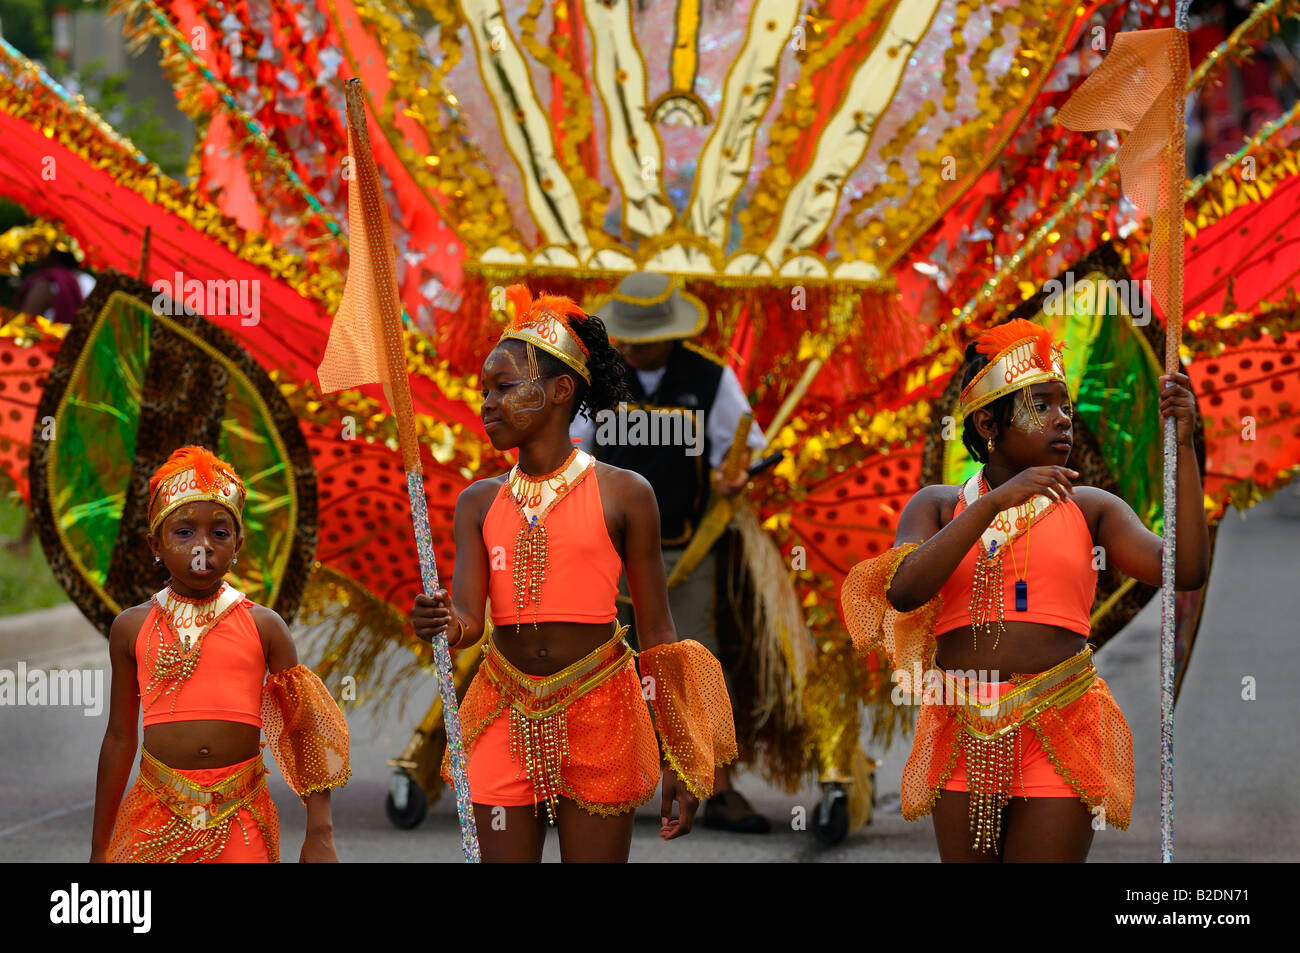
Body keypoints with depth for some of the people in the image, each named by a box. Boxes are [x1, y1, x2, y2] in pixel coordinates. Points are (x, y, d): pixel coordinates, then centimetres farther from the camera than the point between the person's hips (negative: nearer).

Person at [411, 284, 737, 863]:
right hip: (508, 719, 3)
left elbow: (657, 633, 0)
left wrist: (680, 757, -2)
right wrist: (442, 625, -27)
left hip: (598, 719, -3)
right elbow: (468, 619, -2)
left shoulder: (622, 494, -1)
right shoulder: (479, 503, 8)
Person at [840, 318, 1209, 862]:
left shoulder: (1088, 509, 8)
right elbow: (904, 591, -12)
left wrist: (1182, 444, -12)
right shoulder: (937, 506, 8)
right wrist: (995, 502, -19)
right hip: (963, 740, 1)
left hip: (1059, 733, -1)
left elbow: (1186, 571, -6)